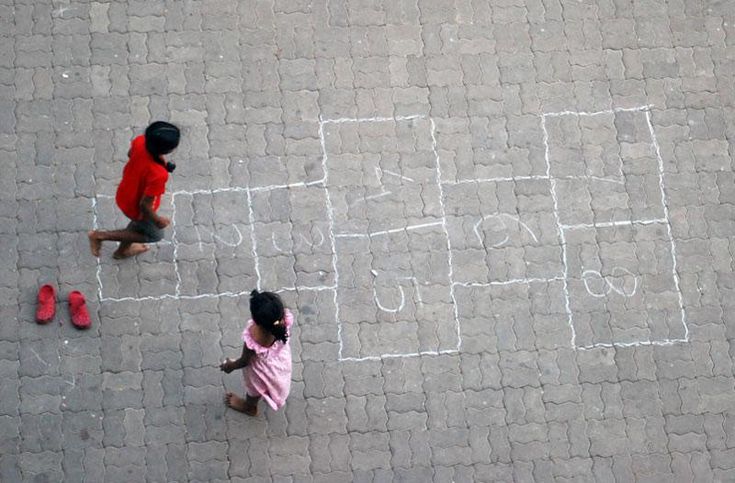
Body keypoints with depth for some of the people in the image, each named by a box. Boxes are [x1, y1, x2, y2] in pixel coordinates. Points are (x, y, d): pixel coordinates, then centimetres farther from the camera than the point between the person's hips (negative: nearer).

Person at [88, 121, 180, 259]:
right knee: (155, 235, 24)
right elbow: (144, 205, -31)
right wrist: (157, 220, -13)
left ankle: (122, 250, 62)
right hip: (137, 209, -7)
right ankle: (100, 236, 21)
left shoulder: (140, 141, -26)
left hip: (125, 194, 7)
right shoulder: (158, 175, -44)